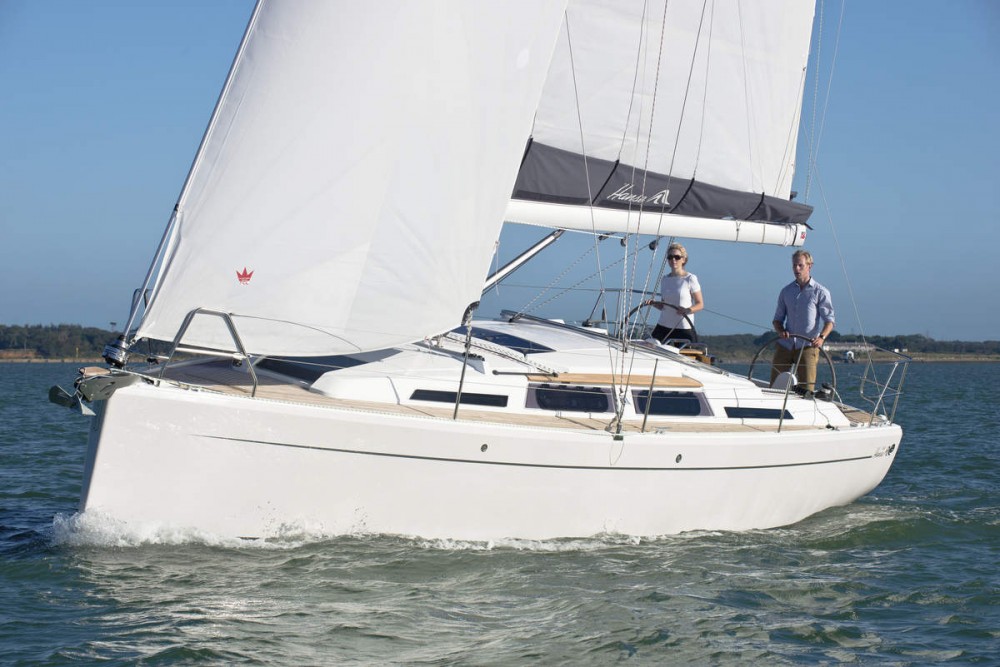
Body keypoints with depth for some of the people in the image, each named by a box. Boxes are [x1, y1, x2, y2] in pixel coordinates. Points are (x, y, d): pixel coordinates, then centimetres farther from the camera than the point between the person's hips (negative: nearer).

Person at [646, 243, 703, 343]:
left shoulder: (690, 279, -3)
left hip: (684, 329, -4)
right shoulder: (664, 280, 11)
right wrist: (654, 304, -2)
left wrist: (688, 310, -21)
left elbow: (700, 304, -2)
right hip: (663, 327, 4)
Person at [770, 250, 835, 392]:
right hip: (785, 345, 4)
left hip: (807, 346, -4)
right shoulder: (786, 291, 14)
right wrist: (781, 331, -7)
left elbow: (829, 320, -3)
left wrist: (821, 337, -23)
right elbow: (778, 319, 17)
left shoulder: (820, 292, 3)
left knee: (807, 389, -9)